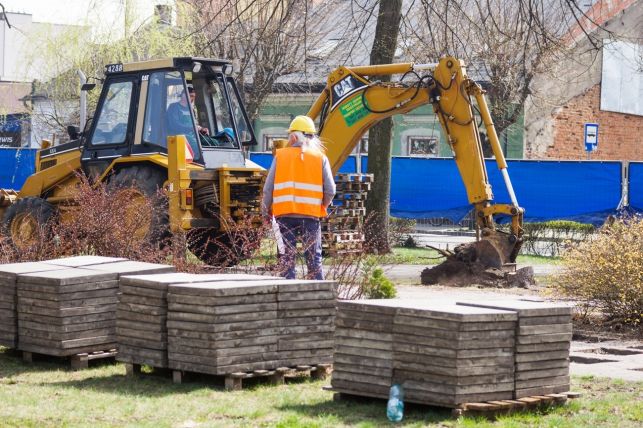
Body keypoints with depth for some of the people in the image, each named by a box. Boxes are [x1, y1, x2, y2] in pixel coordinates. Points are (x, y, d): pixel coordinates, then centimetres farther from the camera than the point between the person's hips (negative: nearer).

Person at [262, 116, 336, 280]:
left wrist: (266, 211, 15)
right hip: (311, 214, 0)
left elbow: (268, 189, 2)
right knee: (314, 258, 8)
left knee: (287, 258, 5)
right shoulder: (320, 158, 4)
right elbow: (330, 191, 1)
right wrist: (322, 206, 20)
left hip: (284, 213, 0)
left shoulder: (280, 156, 5)